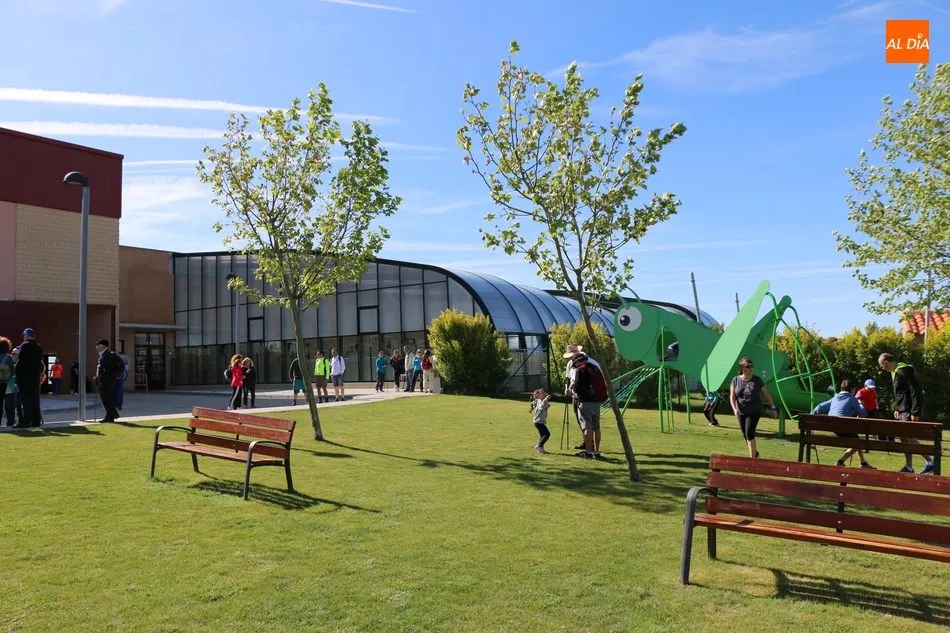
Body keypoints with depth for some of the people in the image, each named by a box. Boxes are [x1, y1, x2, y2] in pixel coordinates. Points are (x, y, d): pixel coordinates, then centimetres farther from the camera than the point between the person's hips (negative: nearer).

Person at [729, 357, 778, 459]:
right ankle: (755, 453, 35)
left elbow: (766, 394, 7)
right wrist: (735, 409, -18)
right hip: (741, 412, 3)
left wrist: (772, 407, 7)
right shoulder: (736, 380, 0)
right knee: (745, 435, 11)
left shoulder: (757, 380, -1)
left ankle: (752, 458, -9)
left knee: (749, 433, -16)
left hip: (754, 412, -2)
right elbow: (732, 397, -3)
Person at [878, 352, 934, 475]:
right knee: (904, 438, 10)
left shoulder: (904, 371, -17)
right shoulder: (894, 372, 13)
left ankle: (929, 462, -1)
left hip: (910, 410, -10)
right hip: (903, 410, 10)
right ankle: (909, 467, 16)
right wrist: (897, 408, 19)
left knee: (908, 437, -10)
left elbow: (915, 392, -21)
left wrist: (915, 412, -22)